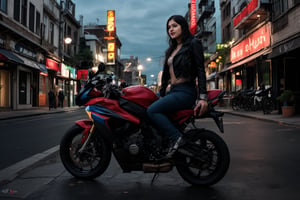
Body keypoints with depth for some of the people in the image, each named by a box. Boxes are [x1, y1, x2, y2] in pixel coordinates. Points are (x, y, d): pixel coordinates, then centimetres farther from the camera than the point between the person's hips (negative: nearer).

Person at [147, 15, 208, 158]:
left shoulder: (193, 43, 1)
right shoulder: (170, 50, 24)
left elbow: (201, 71, -7)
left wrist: (203, 97, -17)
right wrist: (161, 95, 16)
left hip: (186, 91, -8)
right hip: (173, 91, 8)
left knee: (152, 111, -24)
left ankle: (176, 138, -22)